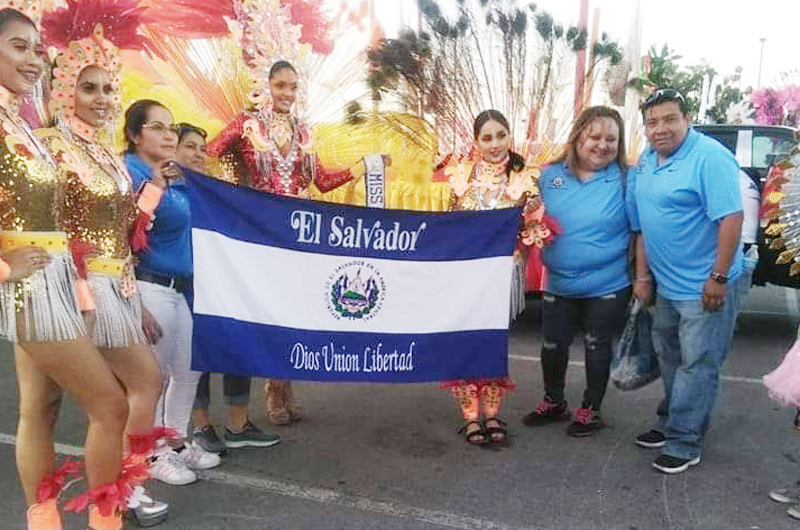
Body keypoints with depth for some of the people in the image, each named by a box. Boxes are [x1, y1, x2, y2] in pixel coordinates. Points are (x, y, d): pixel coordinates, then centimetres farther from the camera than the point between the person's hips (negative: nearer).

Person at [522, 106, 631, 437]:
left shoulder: (625, 179, -10)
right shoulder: (551, 175, 0)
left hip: (607, 285, -3)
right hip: (559, 283, 4)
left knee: (597, 348, 12)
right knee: (552, 347, 15)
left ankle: (590, 410, 32)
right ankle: (554, 403, 39)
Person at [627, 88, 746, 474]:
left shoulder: (709, 157, -16)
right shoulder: (645, 163, 8)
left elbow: (731, 218, -21)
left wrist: (719, 277, -22)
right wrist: (643, 276, 11)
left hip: (704, 286, -8)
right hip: (667, 284, 8)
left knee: (696, 364, 0)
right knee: (670, 358, 19)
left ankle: (684, 443, 10)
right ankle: (670, 423, 35)